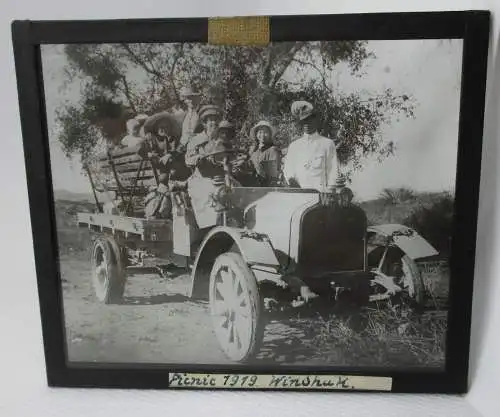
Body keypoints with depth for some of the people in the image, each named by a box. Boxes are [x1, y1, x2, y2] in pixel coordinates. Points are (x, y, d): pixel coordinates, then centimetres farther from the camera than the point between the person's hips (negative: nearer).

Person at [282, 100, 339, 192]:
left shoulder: (327, 144, 8)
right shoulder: (294, 146, 16)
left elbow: (332, 172, 5)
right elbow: (288, 170, 15)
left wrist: (328, 195, -4)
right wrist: (291, 180, -6)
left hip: (319, 193, -2)